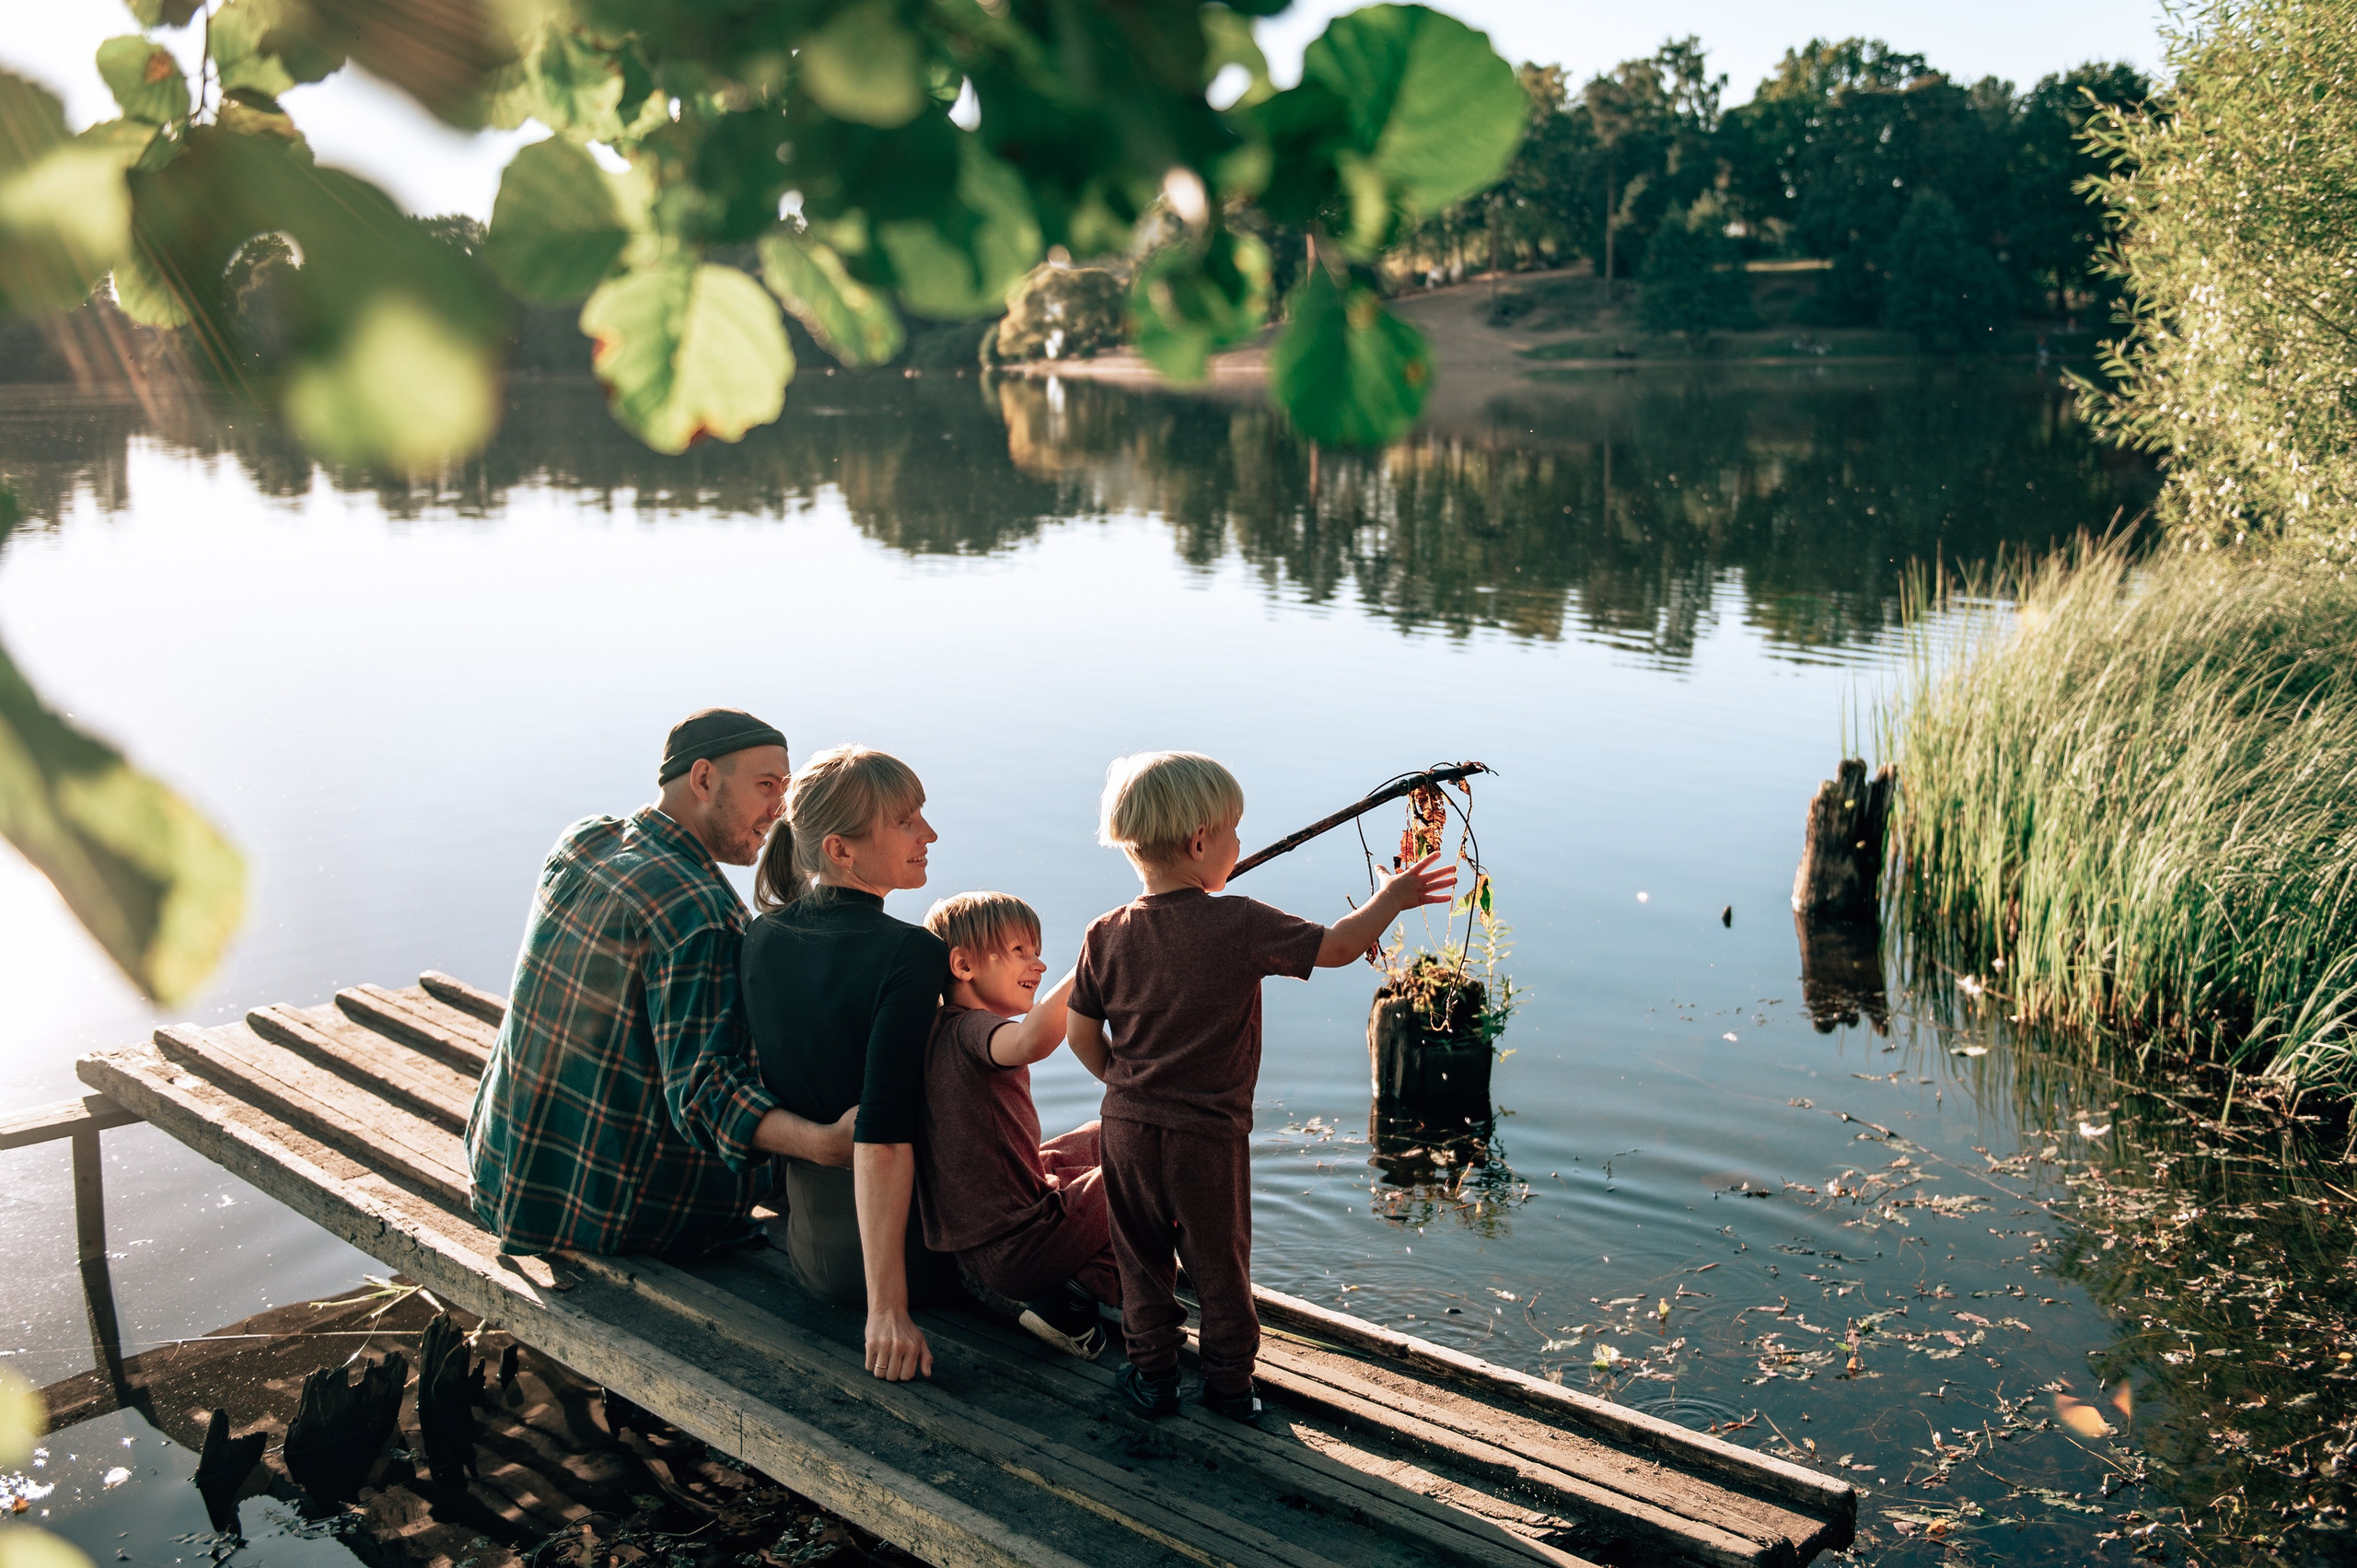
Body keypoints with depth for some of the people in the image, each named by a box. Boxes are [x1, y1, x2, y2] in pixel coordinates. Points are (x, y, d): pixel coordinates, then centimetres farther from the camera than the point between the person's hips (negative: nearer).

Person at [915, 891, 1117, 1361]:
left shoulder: (943, 1030, 10)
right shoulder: (969, 1030, -20)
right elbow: (1032, 1042, -45)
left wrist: (1041, 1168, 17)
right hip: (1014, 1249, -10)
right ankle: (1074, 1299, -8)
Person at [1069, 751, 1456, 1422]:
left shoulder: (1107, 936, -5)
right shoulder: (1241, 926, -16)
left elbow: (1080, 1033, 1)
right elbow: (1336, 947, -8)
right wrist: (1389, 899, 7)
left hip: (1128, 1124, 3)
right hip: (1209, 1132, -3)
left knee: (1141, 1257, 18)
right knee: (1220, 1263, 14)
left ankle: (1152, 1373, 27)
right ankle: (1229, 1383, 26)